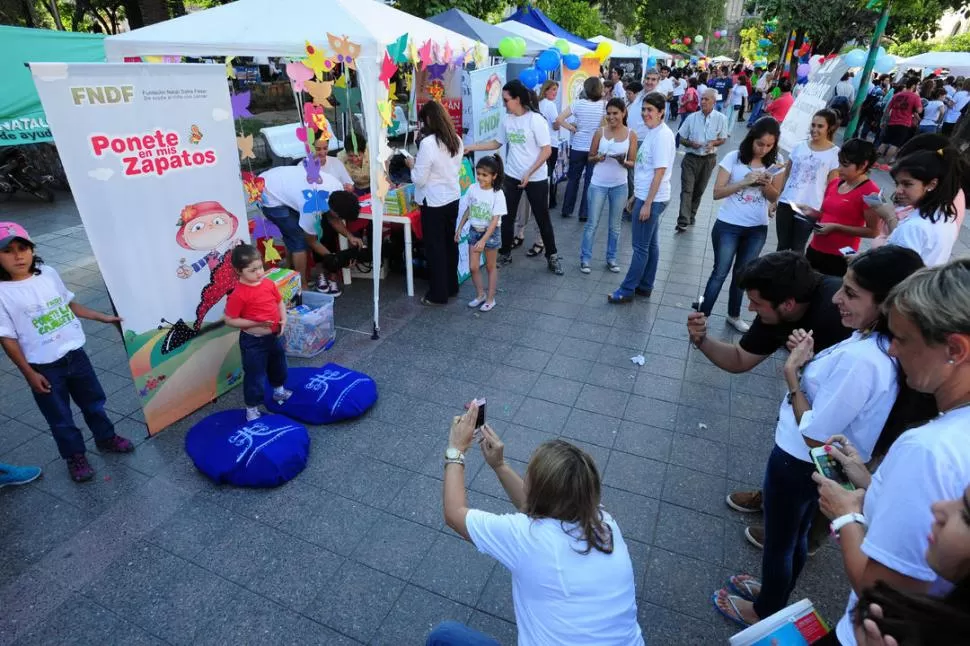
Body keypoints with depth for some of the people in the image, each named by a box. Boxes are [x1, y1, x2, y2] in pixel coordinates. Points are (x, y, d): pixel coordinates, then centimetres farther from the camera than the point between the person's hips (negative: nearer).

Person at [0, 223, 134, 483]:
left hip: (75, 354, 4)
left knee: (94, 401, 21)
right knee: (60, 417, 14)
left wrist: (102, 317, 13)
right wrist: (29, 374, -12)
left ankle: (106, 438, 43)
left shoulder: (49, 274, -5)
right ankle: (75, 457, 33)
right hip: (44, 367, -4)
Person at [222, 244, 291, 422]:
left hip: (274, 336, 7)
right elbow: (230, 320, -19)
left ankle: (279, 391, 53)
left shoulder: (269, 283, -4)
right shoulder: (239, 294, -23)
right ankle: (251, 409, 22)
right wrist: (256, 323, -26)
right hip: (253, 341, -7)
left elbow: (279, 302, 9)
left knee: (278, 366, 27)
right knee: (255, 376, 5)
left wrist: (283, 320, -7)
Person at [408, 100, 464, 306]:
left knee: (435, 247, 4)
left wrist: (412, 165, 3)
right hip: (453, 198, 7)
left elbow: (420, 179, -17)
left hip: (434, 202, -7)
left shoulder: (428, 143, -20)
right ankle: (451, 286, 31)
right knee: (450, 243, 18)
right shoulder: (457, 140, 4)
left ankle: (438, 294, 13)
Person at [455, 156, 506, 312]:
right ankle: (480, 295, 27)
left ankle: (490, 299, 23)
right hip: (474, 230, 4)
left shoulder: (497, 194, -19)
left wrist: (483, 240, -26)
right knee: (473, 267, 6)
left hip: (491, 232, -4)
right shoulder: (472, 189, -5)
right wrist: (459, 228, 8)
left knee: (491, 266, 11)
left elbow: (495, 220, -21)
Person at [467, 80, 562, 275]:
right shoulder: (506, 120, 1)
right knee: (507, 216, 10)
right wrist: (472, 147, 6)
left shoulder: (536, 120, -15)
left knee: (542, 217, 5)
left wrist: (529, 173, -19)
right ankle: (505, 253, 26)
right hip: (512, 176, 5)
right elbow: (497, 143, 14)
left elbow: (547, 150, -15)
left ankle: (552, 256, 20)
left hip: (536, 178, -5)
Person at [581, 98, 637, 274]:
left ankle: (611, 258, 24)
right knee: (592, 223, 4)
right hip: (598, 184, -1)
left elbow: (633, 162, 0)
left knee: (615, 225, 11)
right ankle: (585, 258, 14)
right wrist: (597, 158, -19)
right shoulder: (600, 132, -3)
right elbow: (590, 157, 3)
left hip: (620, 185, 1)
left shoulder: (631, 135, -3)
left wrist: (623, 161, -22)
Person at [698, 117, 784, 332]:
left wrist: (766, 185, -18)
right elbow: (717, 192, -14)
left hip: (757, 229, 3)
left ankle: (734, 316, 31)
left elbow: (774, 197, 3)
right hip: (728, 226, -3)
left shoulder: (775, 163, -1)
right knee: (720, 272, 1)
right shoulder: (733, 158, -10)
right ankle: (702, 316, 10)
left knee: (742, 273, 16)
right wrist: (744, 182, -27)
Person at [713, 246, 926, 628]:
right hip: (817, 462, 9)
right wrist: (809, 360, -9)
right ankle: (775, 594, 53)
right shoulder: (878, 344, -6)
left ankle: (765, 613, 42)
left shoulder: (861, 360, -34)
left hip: (799, 463, -8)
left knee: (778, 542, 17)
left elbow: (815, 435, -28)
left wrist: (792, 375, -22)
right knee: (796, 536, 29)